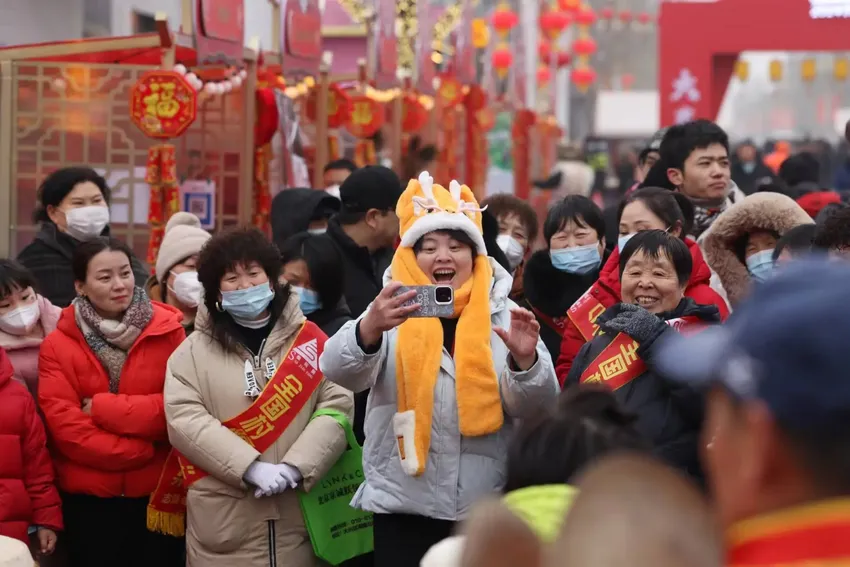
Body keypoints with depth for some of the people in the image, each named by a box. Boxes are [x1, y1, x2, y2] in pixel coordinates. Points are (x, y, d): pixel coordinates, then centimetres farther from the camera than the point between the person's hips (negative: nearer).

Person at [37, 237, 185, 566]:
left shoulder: (167, 331, -2)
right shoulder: (58, 344, -2)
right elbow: (63, 423, -11)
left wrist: (103, 409, -15)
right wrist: (137, 450, -18)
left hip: (159, 492, 0)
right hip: (89, 498, 0)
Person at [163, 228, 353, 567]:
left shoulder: (310, 341, 9)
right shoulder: (193, 351, 6)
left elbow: (336, 408, 1)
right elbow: (184, 420, -6)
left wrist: (294, 467, -14)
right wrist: (251, 468, -17)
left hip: (301, 517, 1)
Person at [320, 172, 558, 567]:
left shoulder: (504, 316, 4)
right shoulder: (394, 313, 0)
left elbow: (536, 407, -3)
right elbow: (339, 371, -18)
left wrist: (524, 361, -25)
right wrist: (370, 328, -39)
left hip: (487, 509, 2)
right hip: (405, 508, -1)